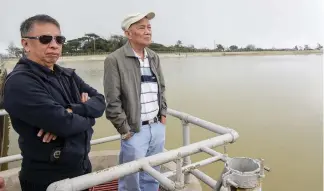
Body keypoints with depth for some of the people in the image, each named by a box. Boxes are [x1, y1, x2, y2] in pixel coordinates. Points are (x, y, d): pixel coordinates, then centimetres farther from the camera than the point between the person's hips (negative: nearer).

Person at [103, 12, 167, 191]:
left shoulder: (154, 57, 8)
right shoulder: (114, 60, -12)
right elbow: (112, 101, -14)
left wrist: (163, 114, 10)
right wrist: (125, 130, -11)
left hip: (158, 127, 6)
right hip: (135, 131, -5)